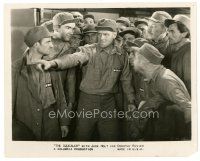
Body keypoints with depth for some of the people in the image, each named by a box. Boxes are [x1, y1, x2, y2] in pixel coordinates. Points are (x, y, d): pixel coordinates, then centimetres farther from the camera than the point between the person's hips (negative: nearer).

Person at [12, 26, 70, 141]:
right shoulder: (16, 68, -7)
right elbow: (10, 99, -5)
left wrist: (64, 122, 8)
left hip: (51, 122, 3)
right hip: (24, 126, -3)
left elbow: (60, 96, 8)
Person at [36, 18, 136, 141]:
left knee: (111, 137, 12)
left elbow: (126, 79, 13)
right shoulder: (89, 51, -9)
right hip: (88, 100, -2)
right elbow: (74, 58, -30)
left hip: (109, 102, 2)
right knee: (82, 136, 10)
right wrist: (54, 63, -49)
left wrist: (131, 100, 15)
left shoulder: (121, 55, 2)